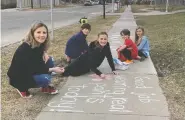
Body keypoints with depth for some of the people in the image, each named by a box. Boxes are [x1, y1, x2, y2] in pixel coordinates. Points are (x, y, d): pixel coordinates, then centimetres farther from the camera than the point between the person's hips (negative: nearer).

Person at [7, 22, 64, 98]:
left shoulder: (39, 44, -6)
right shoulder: (25, 49, -30)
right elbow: (33, 69, -29)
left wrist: (44, 53, -8)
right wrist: (53, 69, -28)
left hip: (30, 72, 8)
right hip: (18, 77, -8)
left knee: (49, 60, -5)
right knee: (44, 78, -28)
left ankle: (45, 87, 7)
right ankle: (22, 88, -3)